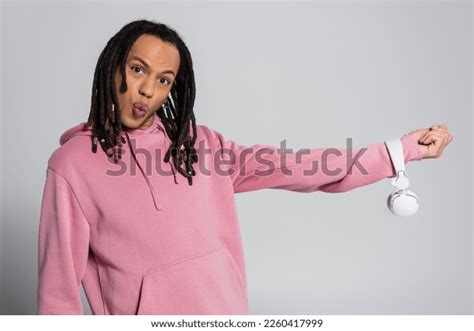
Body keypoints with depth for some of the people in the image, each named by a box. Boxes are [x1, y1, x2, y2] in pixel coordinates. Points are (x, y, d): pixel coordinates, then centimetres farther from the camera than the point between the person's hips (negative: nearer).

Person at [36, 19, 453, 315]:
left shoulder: (196, 143, 4)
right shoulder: (73, 163, -7)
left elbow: (291, 167, 0)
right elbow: (59, 283, -6)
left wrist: (403, 149, -2)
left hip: (226, 312, 4)